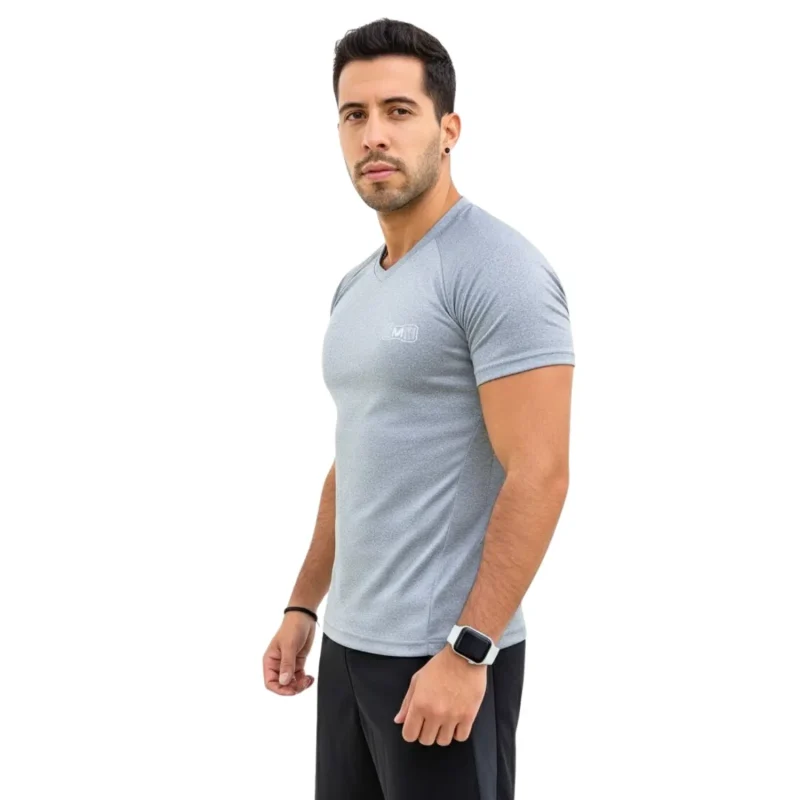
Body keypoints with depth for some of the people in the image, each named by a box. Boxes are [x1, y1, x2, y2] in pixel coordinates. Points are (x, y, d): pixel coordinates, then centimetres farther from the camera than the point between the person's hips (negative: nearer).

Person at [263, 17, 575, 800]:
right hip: (349, 643, 8)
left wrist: (467, 650, -22)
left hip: (443, 651, -8)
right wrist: (303, 605, 16)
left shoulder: (497, 269, -15)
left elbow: (539, 475, -20)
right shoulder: (355, 287, 12)